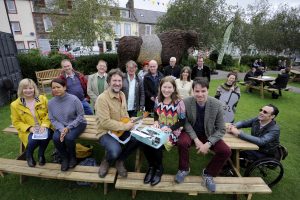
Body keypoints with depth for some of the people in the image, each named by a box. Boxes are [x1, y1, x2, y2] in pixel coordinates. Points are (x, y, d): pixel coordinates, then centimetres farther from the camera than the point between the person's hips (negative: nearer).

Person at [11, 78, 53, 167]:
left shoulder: (43, 99, 2)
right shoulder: (15, 104, 0)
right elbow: (16, 122, 4)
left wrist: (44, 125, -15)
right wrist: (29, 128, -13)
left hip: (43, 127, 0)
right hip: (28, 131, 0)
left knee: (46, 136, -33)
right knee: (33, 140, -31)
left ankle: (41, 154, 0)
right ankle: (29, 155, 8)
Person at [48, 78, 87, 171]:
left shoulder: (74, 99, -19)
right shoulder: (51, 102, -5)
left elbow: (81, 115, -14)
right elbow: (52, 119, -1)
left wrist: (69, 127, -20)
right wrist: (61, 129, -18)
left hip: (77, 124, -4)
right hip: (61, 125, 4)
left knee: (69, 137, -29)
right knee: (56, 138, -23)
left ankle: (73, 157, 5)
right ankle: (64, 158, 6)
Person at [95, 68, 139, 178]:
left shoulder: (122, 94, 5)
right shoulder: (102, 98, -21)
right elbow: (105, 122, -26)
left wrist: (129, 123, -3)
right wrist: (125, 126, -23)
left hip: (121, 129, 7)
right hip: (106, 132, -7)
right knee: (115, 151, -31)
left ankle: (120, 161, 11)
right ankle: (106, 161, 9)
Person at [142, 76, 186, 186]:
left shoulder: (178, 102, -14)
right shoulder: (158, 99, 1)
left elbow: (182, 121, -9)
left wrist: (170, 128, -20)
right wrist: (156, 122, -4)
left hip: (172, 132, -4)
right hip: (159, 129, 5)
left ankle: (159, 168, 8)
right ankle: (151, 166, 8)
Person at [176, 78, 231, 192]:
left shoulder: (217, 105, -18)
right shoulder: (186, 102, -20)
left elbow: (221, 129, -11)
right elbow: (185, 122, -9)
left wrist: (208, 144, -22)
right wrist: (196, 139, -20)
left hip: (208, 134, 2)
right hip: (191, 132, -1)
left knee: (226, 151, -18)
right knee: (182, 143, -31)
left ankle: (208, 173, 11)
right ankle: (184, 169, 2)